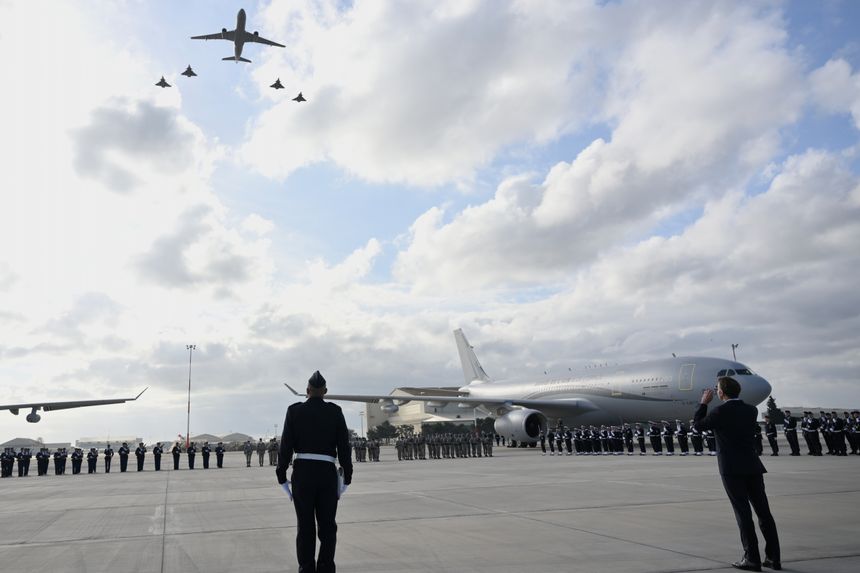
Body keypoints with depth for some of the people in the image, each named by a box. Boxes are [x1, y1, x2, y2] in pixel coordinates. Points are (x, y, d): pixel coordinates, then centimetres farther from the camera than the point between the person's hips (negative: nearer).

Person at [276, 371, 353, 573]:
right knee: (327, 526, 10)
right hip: (328, 473, 0)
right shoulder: (335, 412, 1)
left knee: (305, 526, 8)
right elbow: (344, 445, -1)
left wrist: (281, 475, 4)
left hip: (302, 473, 0)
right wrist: (347, 475, 6)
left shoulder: (294, 411, 0)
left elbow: (286, 445, -3)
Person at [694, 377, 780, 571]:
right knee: (764, 511, 10)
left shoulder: (720, 412, -12)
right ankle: (773, 557, 16)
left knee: (743, 513, -1)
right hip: (753, 467, 6)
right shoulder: (751, 411, 5)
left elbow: (698, 424, 1)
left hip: (732, 470, -6)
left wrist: (704, 403, 11)